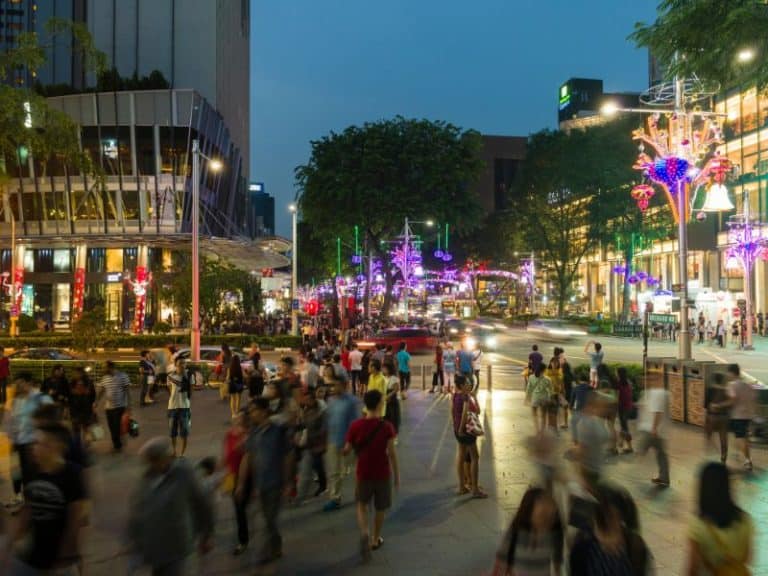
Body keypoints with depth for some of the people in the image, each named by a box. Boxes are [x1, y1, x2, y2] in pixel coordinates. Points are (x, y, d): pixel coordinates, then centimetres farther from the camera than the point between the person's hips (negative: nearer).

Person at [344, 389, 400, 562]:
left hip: (363, 473, 1)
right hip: (382, 473, -1)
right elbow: (392, 453, -14)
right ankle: (375, 539, 32)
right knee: (380, 508, 20)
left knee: (362, 504, 21)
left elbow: (347, 450, -4)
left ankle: (365, 533, -3)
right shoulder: (386, 426, -15)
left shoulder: (356, 425, -11)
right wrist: (397, 475, -3)